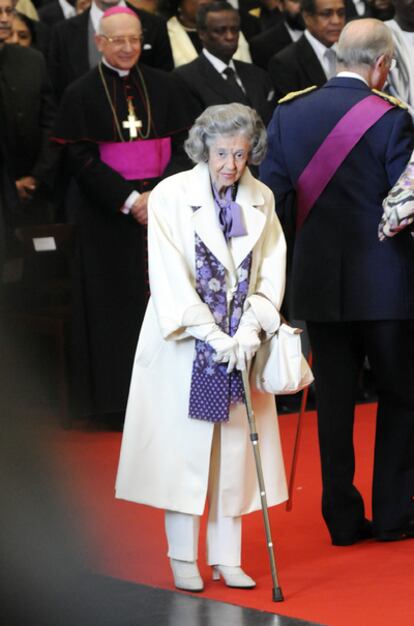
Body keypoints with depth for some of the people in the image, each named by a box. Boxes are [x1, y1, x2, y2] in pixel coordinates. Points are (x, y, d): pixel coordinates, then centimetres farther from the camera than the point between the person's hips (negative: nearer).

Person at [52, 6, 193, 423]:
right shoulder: (81, 94, 0)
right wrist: (128, 200, -14)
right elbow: (81, 160, -6)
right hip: (105, 217, -2)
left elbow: (183, 147, 4)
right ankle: (115, 400, 5)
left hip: (163, 210, 2)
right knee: (114, 306, 0)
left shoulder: (164, 87, 7)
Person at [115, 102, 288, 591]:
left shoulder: (260, 200, 4)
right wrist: (211, 335, -18)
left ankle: (226, 558, 11)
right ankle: (183, 559, 7)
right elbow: (169, 276, -13)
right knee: (184, 447, -2)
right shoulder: (172, 195, -8)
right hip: (185, 342, -4)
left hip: (240, 343, 4)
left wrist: (250, 328, -13)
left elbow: (271, 270, 2)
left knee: (236, 447, 4)